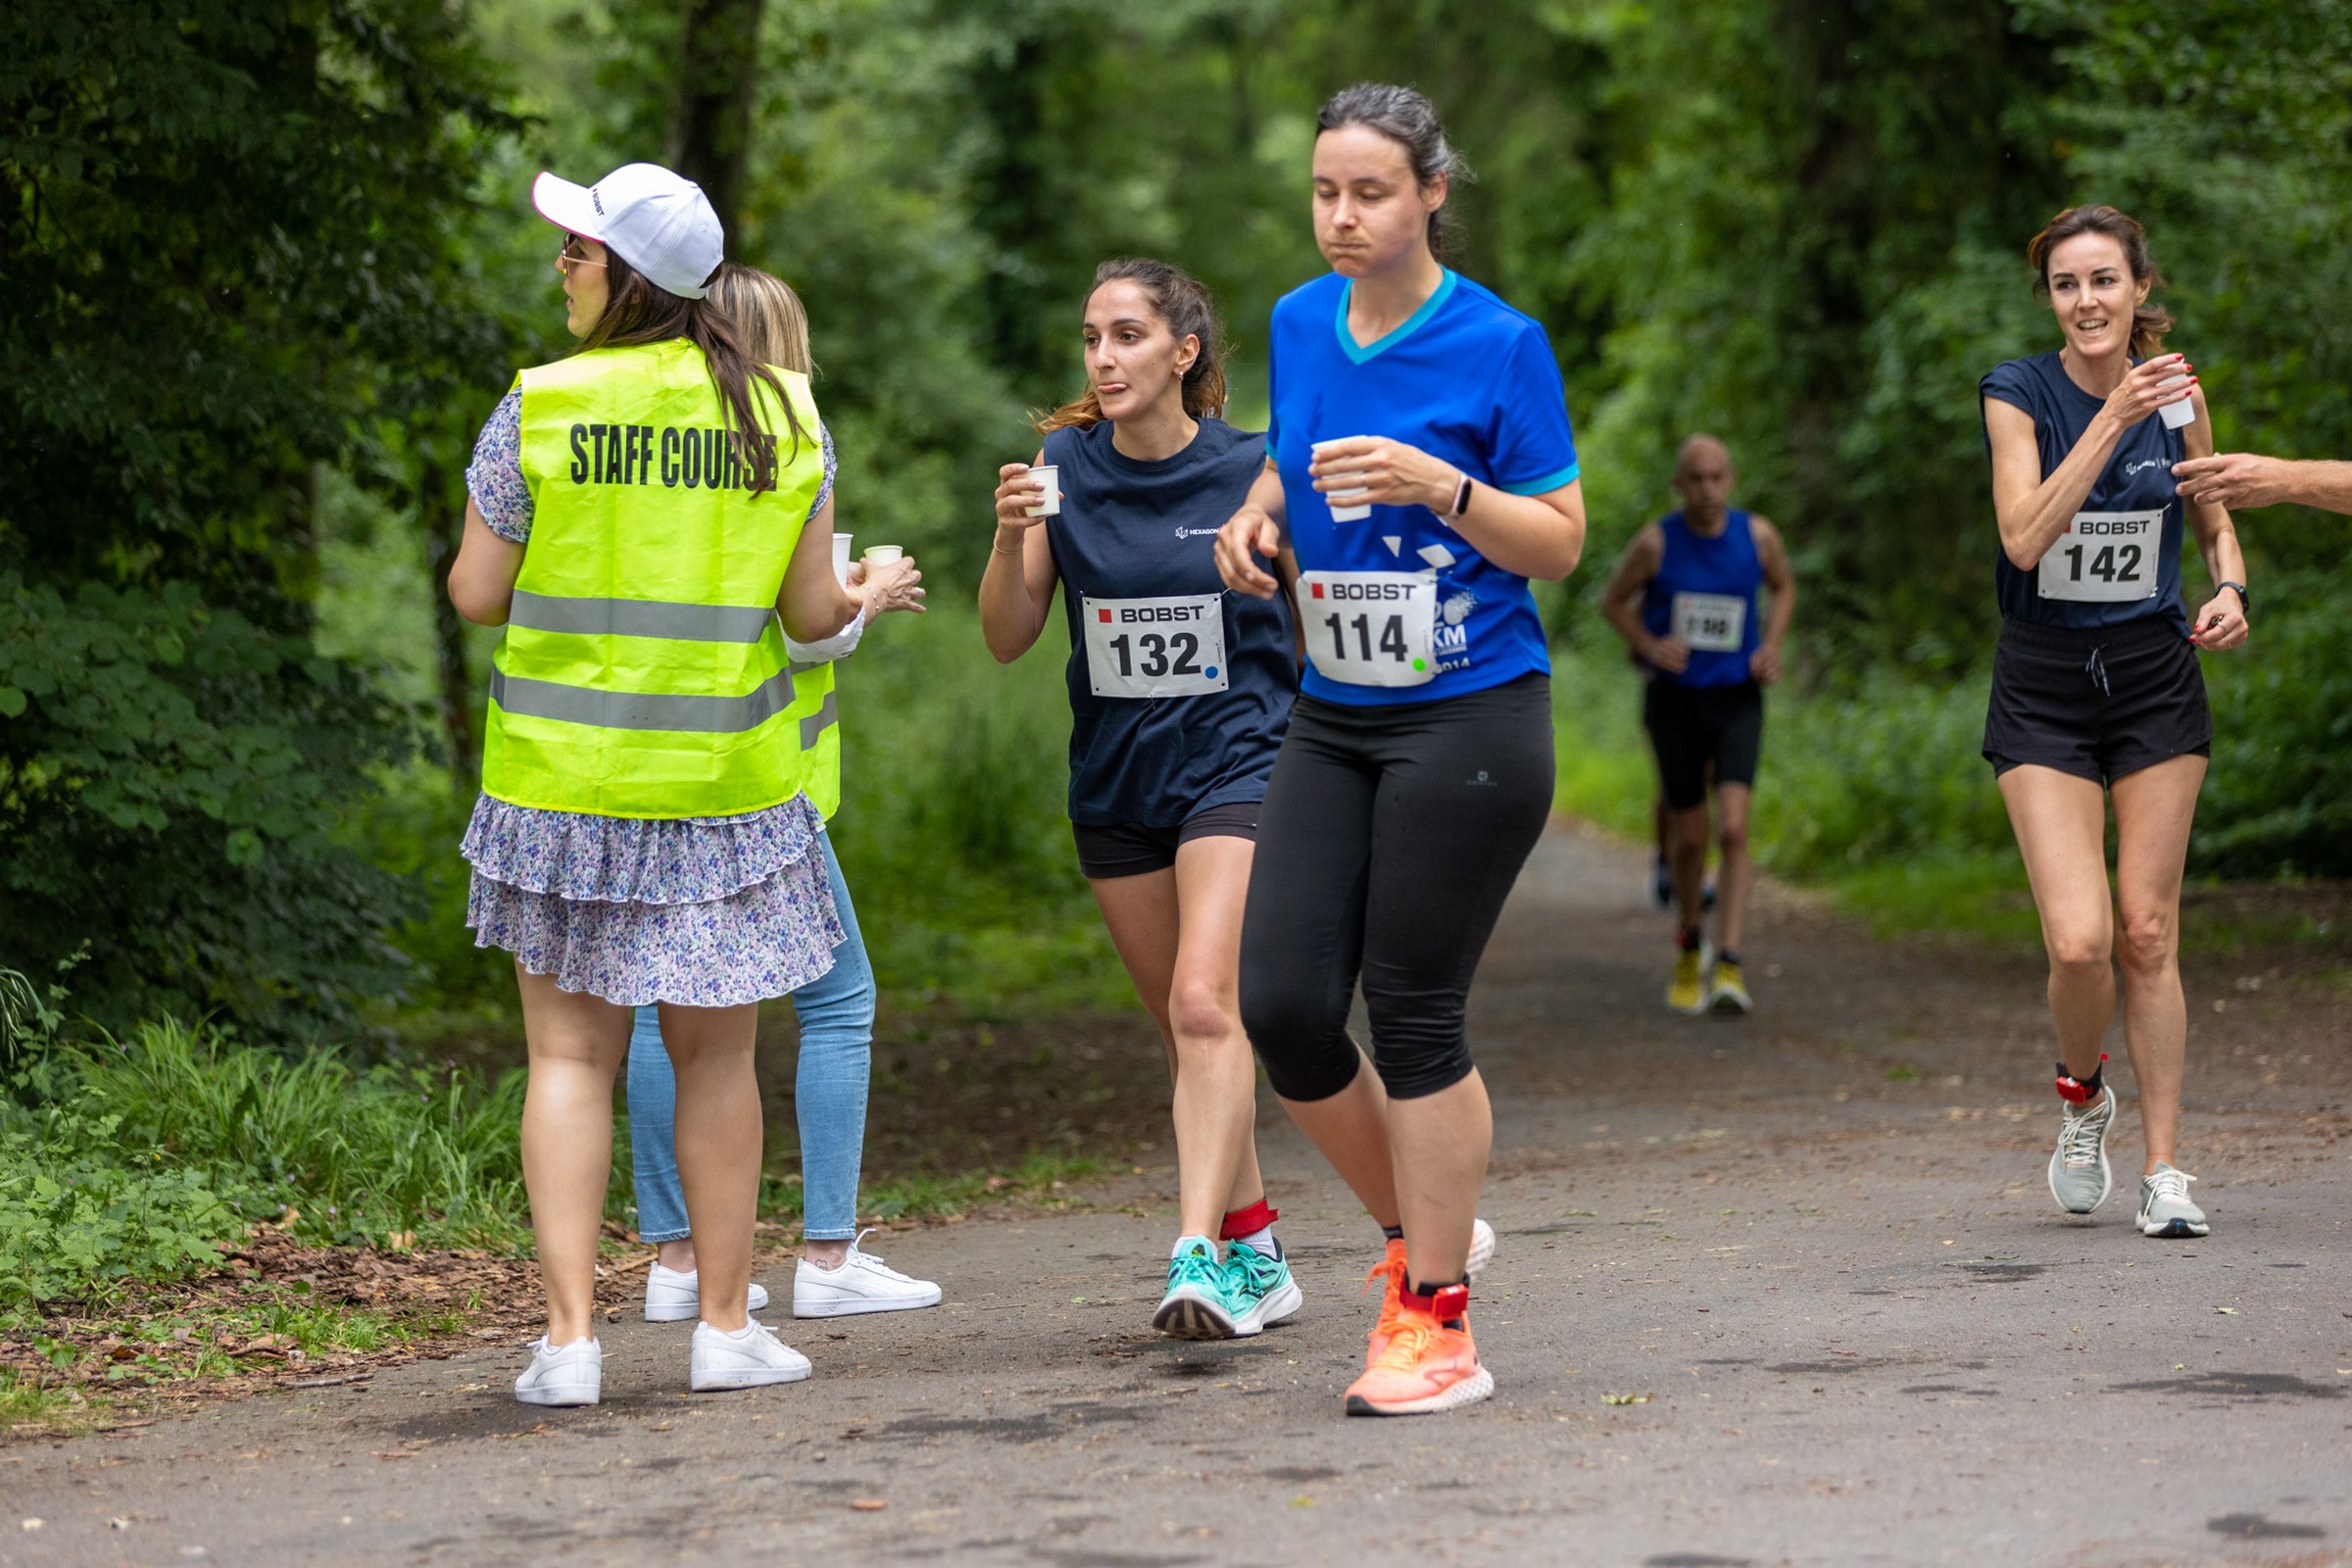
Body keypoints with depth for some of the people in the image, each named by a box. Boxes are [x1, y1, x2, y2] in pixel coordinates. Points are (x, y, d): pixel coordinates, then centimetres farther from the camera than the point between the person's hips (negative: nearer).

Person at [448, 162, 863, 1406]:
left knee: (570, 1053, 4)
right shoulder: (778, 415, -1)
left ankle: (569, 1336, -1)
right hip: (728, 787, 2)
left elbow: (476, 592, -5)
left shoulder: (538, 411, -7)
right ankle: (725, 1326, 16)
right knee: (715, 1058, 12)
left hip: (566, 781, -1)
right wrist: (856, 598, 22)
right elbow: (812, 612, -1)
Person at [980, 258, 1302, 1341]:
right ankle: (1256, 1255, 25)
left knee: (1205, 1006, -21)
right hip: (1115, 779, 4)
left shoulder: (1254, 470, -7)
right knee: (1184, 1027, 12)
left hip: (1236, 762, -4)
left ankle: (1199, 1260, -27)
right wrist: (1011, 535, -19)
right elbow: (1007, 640, -2)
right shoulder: (1064, 464, 0)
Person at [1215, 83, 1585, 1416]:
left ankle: (1436, 1323, 7)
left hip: (1469, 720, -6)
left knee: (1416, 1012, -4)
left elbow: (1562, 543, -7)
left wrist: (1439, 486, -22)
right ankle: (1427, 1229, 21)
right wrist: (1258, 518, 4)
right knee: (1282, 1004, -2)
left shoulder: (1499, 344, -9)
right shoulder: (1299, 325, 8)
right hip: (1333, 720, 6)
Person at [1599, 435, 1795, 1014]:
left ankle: (1728, 969, -21)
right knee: (1691, 837, 8)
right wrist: (1649, 646, -14)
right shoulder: (1656, 542, -11)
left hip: (1737, 702, 0)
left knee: (1733, 830, -18)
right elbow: (1613, 601, 5)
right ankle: (1688, 950, 34)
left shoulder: (1757, 534, -6)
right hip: (1674, 700, 0)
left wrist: (1772, 648, -2)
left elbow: (1784, 586, 14)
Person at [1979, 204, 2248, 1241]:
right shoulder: (2018, 395, -8)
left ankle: (2164, 1168, 10)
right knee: (2079, 940, -13)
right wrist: (2112, 419, -28)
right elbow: (2024, 536, -22)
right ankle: (2081, 1090, 19)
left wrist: (2230, 590, -7)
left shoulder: (2177, 394, -1)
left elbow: (2215, 522, 14)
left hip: (2156, 678, 2)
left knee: (2148, 932, 1)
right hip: (2043, 690, -2)